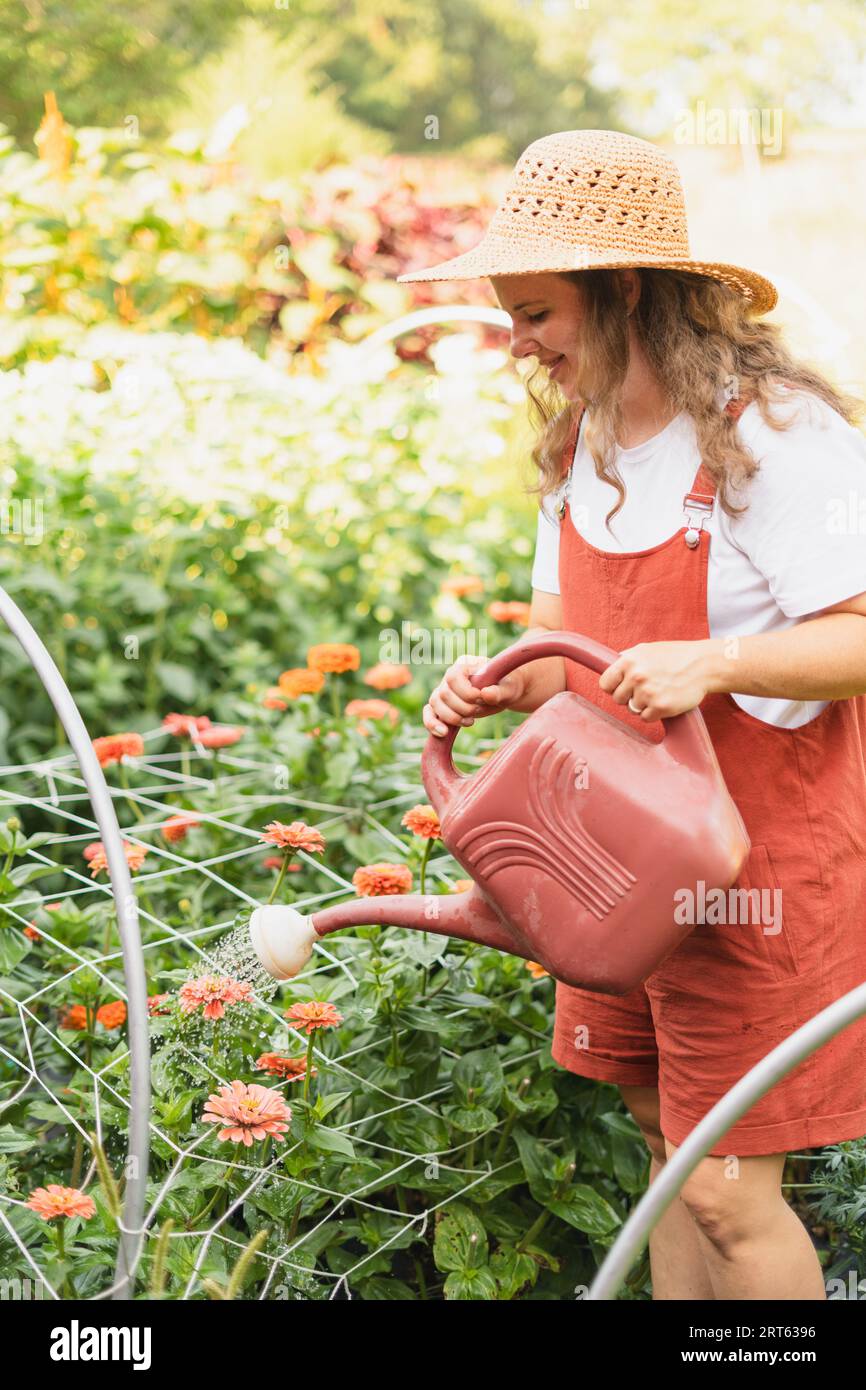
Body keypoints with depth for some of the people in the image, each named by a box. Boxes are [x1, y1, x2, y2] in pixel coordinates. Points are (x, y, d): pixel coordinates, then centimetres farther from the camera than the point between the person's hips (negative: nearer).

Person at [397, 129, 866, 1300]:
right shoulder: (581, 445, 9)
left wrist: (711, 660, -34)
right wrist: (502, 682, -8)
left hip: (753, 860, -7)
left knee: (728, 1186, -2)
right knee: (668, 1144, 16)